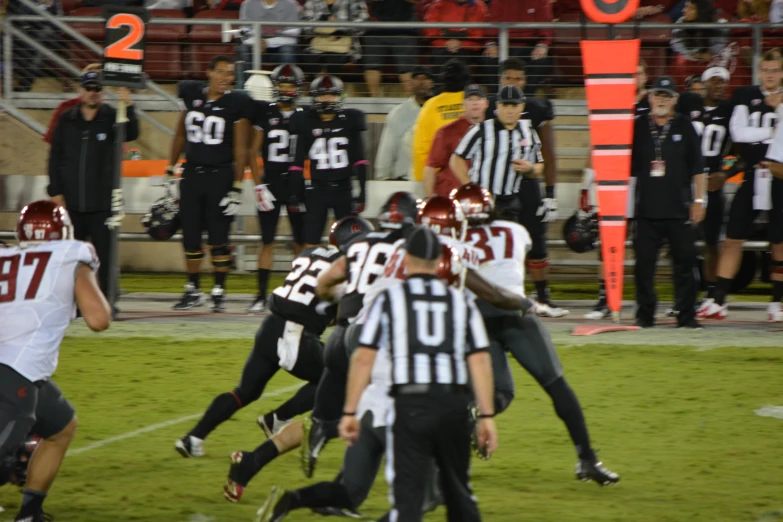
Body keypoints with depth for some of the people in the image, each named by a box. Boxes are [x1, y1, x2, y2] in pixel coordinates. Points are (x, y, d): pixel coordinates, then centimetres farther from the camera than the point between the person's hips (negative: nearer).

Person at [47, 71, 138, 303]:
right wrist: (55, 191, 2)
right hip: (72, 201, 3)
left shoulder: (111, 118, 0)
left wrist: (128, 108, -37)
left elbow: (131, 134, -20)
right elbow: (55, 157, 9)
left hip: (102, 203, -2)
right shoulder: (67, 120, 7)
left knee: (104, 254, -3)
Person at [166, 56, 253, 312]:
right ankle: (193, 291, 20)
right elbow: (180, 135, 16)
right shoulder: (192, 95, 5)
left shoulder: (237, 104, -6)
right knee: (190, 237, 7)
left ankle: (219, 291, 8)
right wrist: (170, 171, 15)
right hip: (192, 174, 4)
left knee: (218, 238, -2)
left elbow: (241, 149, -6)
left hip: (220, 175, -4)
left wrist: (237, 188, -9)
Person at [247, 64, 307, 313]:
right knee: (267, 240, -2)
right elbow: (252, 153, 4)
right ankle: (261, 295, 0)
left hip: (296, 185, 1)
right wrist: (259, 186, -3)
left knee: (301, 241, 3)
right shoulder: (264, 114, 2)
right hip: (270, 182, -1)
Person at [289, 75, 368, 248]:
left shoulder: (349, 121, 2)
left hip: (343, 188, 0)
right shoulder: (306, 123, 3)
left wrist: (361, 191, -2)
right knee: (310, 243, -3)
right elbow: (298, 161, 6)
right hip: (317, 190, 0)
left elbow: (359, 160, 3)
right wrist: (294, 193, 2)